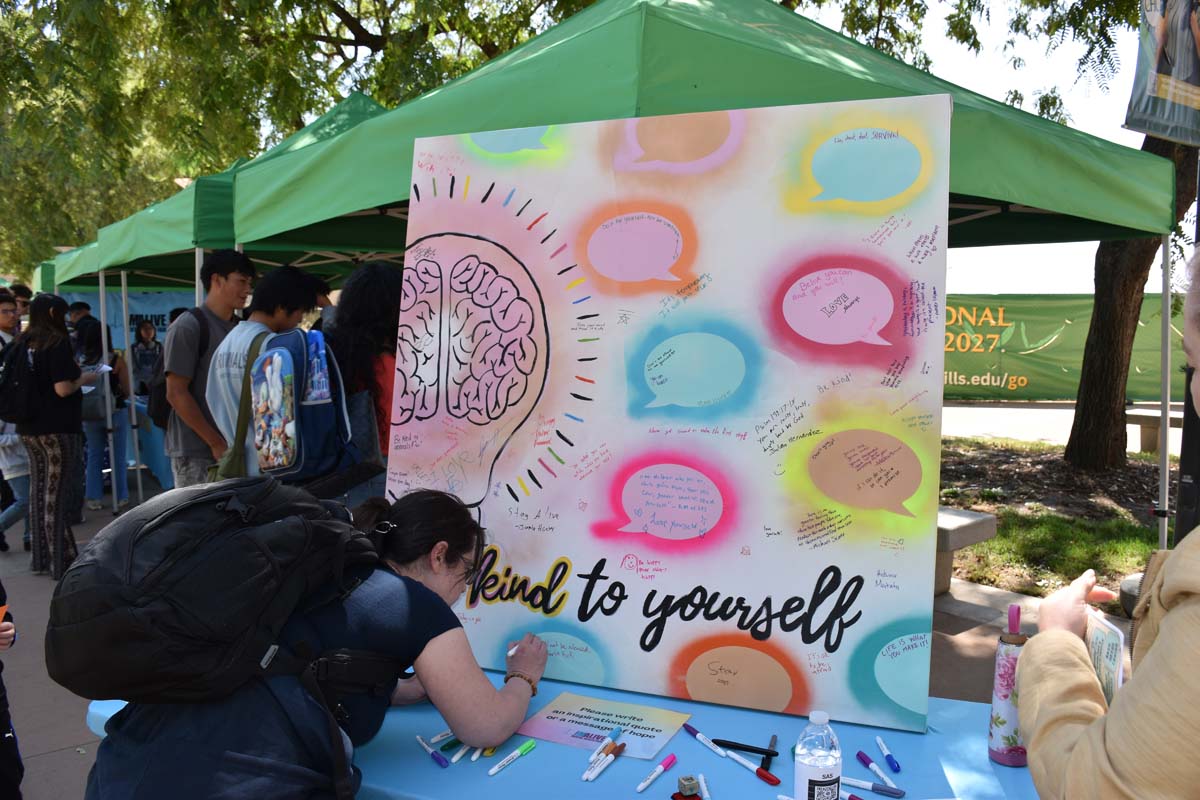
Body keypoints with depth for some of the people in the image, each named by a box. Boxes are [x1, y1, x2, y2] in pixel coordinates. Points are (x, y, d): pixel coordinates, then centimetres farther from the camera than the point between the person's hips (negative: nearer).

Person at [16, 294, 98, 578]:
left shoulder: (23, 343, 9)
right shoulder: (57, 343, -12)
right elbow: (63, 388, -20)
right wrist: (83, 379, -1)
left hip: (29, 428, 7)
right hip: (56, 427, -7)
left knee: (38, 489, 15)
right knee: (55, 493, -3)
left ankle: (41, 557, 23)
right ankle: (60, 562, 2)